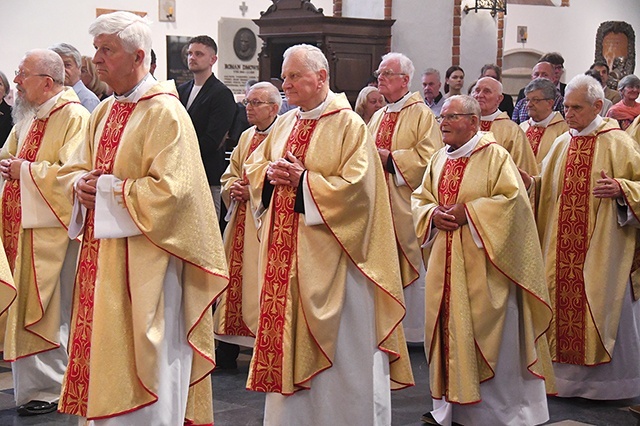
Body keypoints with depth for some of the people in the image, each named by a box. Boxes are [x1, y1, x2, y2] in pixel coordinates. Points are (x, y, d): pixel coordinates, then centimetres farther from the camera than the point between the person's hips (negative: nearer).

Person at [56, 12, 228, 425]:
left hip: (144, 261, -8)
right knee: (105, 349, 12)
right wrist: (81, 184, -1)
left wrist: (108, 189, -15)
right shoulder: (104, 112, 14)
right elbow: (74, 169, 22)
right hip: (100, 253, 8)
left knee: (141, 361, -2)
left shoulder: (165, 113, -12)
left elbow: (170, 189, -21)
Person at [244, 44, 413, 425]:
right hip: (284, 251, 7)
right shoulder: (284, 125, 13)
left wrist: (304, 181, -17)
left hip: (327, 255, -6)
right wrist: (272, 174, -3)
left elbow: (356, 186, -16)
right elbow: (255, 165, 19)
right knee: (286, 328, 10)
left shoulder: (349, 125, -8)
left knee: (338, 343, 1)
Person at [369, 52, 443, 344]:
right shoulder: (378, 117, 17)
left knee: (410, 264, -1)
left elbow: (429, 156, -15)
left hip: (406, 205, -7)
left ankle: (414, 329, 8)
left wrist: (391, 159, -15)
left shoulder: (421, 115, -5)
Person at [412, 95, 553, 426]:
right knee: (447, 329, 9)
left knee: (485, 334, -2)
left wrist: (468, 212, -17)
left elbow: (513, 199, -16)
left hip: (481, 266, -6)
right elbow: (419, 198, 17)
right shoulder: (439, 159, 13)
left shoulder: (495, 156, -7)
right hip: (445, 262, 6)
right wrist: (433, 214, -4)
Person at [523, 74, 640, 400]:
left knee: (603, 308, 1)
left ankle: (608, 380, 13)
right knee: (563, 304, 6)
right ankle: (567, 373, 17)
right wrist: (531, 183, 0)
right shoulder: (562, 144, 12)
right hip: (562, 247, 5)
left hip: (601, 246, -5)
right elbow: (548, 190, 19)